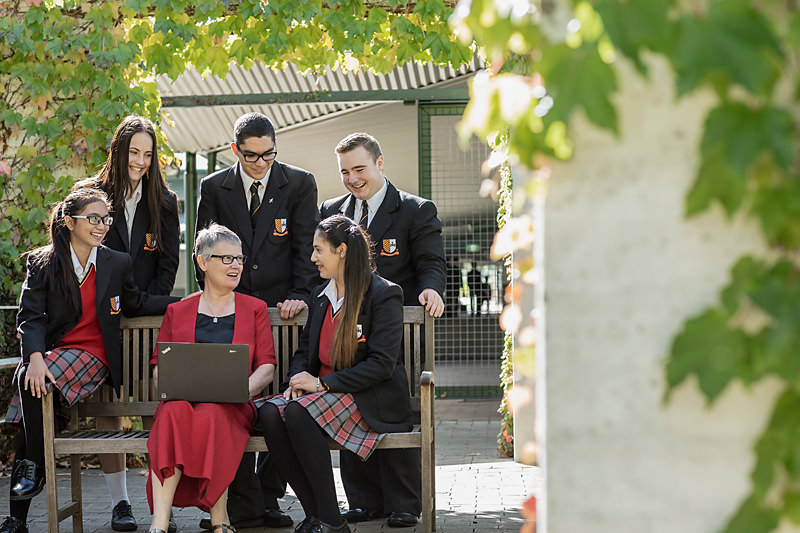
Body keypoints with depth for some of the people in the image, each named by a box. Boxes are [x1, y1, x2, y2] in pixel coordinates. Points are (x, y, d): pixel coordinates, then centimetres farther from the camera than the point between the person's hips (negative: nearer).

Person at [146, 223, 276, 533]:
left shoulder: (254, 309, 20)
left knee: (209, 416, -37)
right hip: (182, 400, 1)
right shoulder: (177, 312, 22)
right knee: (174, 413, -36)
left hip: (233, 408, -1)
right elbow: (159, 367, 15)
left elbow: (267, 366, 9)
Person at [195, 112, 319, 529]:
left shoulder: (299, 183, 3)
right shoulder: (213, 188, 6)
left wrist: (300, 295, -10)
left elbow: (306, 245, 1)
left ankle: (268, 498, 10)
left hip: (281, 307, 0)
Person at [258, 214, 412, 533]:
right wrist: (298, 380, -1)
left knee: (298, 412, -33)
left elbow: (382, 364, -14)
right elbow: (304, 349, 23)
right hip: (323, 391, 7)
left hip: (372, 399, -7)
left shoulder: (383, 294, -7)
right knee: (269, 413, -23)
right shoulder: (321, 297, 16)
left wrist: (322, 383, -18)